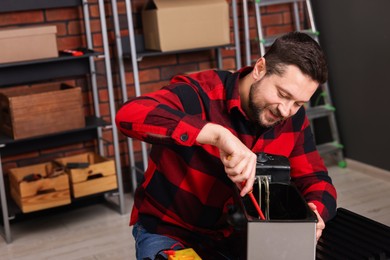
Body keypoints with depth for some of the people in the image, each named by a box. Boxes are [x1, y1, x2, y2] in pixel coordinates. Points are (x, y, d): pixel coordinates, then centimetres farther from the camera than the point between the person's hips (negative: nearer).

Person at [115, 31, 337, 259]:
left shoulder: (294, 120, -6)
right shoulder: (201, 93, -24)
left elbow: (315, 178, 1)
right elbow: (129, 115, -39)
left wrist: (315, 212, -23)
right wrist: (218, 133, -47)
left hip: (236, 233, 4)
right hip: (168, 230, -4)